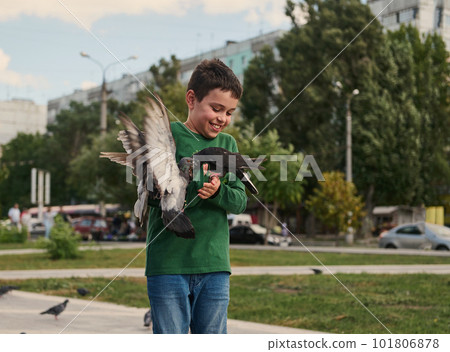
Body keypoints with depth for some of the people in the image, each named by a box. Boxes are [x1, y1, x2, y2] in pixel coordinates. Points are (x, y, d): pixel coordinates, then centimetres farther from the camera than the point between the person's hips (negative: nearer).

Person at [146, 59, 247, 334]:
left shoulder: (228, 144, 12)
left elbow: (240, 200, 5)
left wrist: (217, 192, -16)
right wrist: (191, 175, -23)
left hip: (215, 266, 4)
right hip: (169, 265, -4)